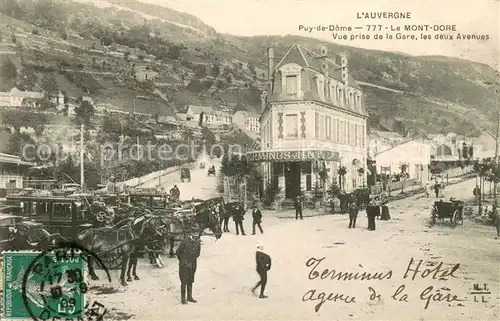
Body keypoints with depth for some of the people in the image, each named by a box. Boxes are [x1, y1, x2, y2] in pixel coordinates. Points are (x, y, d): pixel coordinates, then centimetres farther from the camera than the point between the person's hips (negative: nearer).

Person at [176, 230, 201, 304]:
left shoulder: (198, 243, 1)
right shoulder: (184, 242, -14)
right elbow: (177, 252, -4)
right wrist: (181, 260, 7)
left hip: (193, 265, 5)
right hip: (184, 265, -5)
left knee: (190, 282, 12)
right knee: (184, 282, -4)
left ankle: (189, 297, 22)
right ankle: (183, 298, 2)